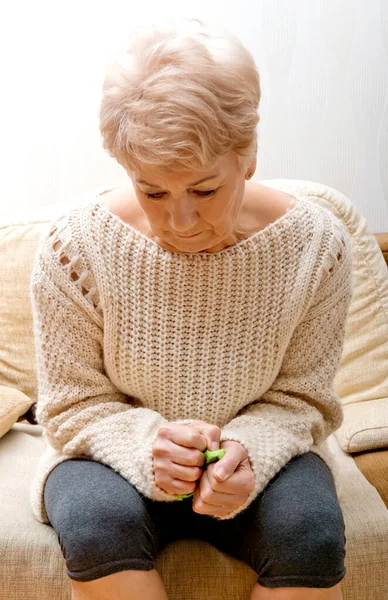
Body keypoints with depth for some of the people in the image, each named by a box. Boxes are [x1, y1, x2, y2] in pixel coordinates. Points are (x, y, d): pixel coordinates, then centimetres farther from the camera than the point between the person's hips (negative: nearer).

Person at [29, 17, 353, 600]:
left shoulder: (316, 244, -13)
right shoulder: (74, 246, -15)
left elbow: (300, 398, -4)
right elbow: (71, 404, -7)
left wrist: (249, 452, -26)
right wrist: (148, 442, -28)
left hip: (256, 459, 1)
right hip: (116, 460, 0)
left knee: (312, 531, -29)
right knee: (96, 522, -32)